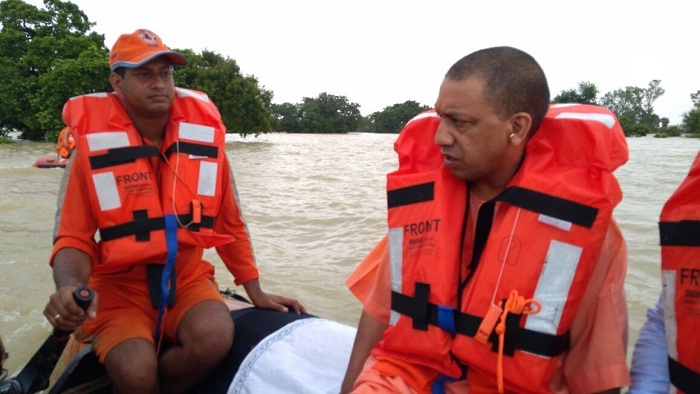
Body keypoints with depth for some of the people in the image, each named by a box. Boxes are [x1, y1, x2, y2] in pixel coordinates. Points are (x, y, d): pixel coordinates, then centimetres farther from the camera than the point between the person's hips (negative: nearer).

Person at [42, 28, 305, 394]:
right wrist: (70, 287, -28)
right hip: (119, 283, -1)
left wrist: (256, 292, 6)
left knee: (215, 337, -28)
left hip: (188, 276, 2)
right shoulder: (93, 145, -7)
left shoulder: (203, 135, -1)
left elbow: (229, 223, 6)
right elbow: (73, 239, -5)